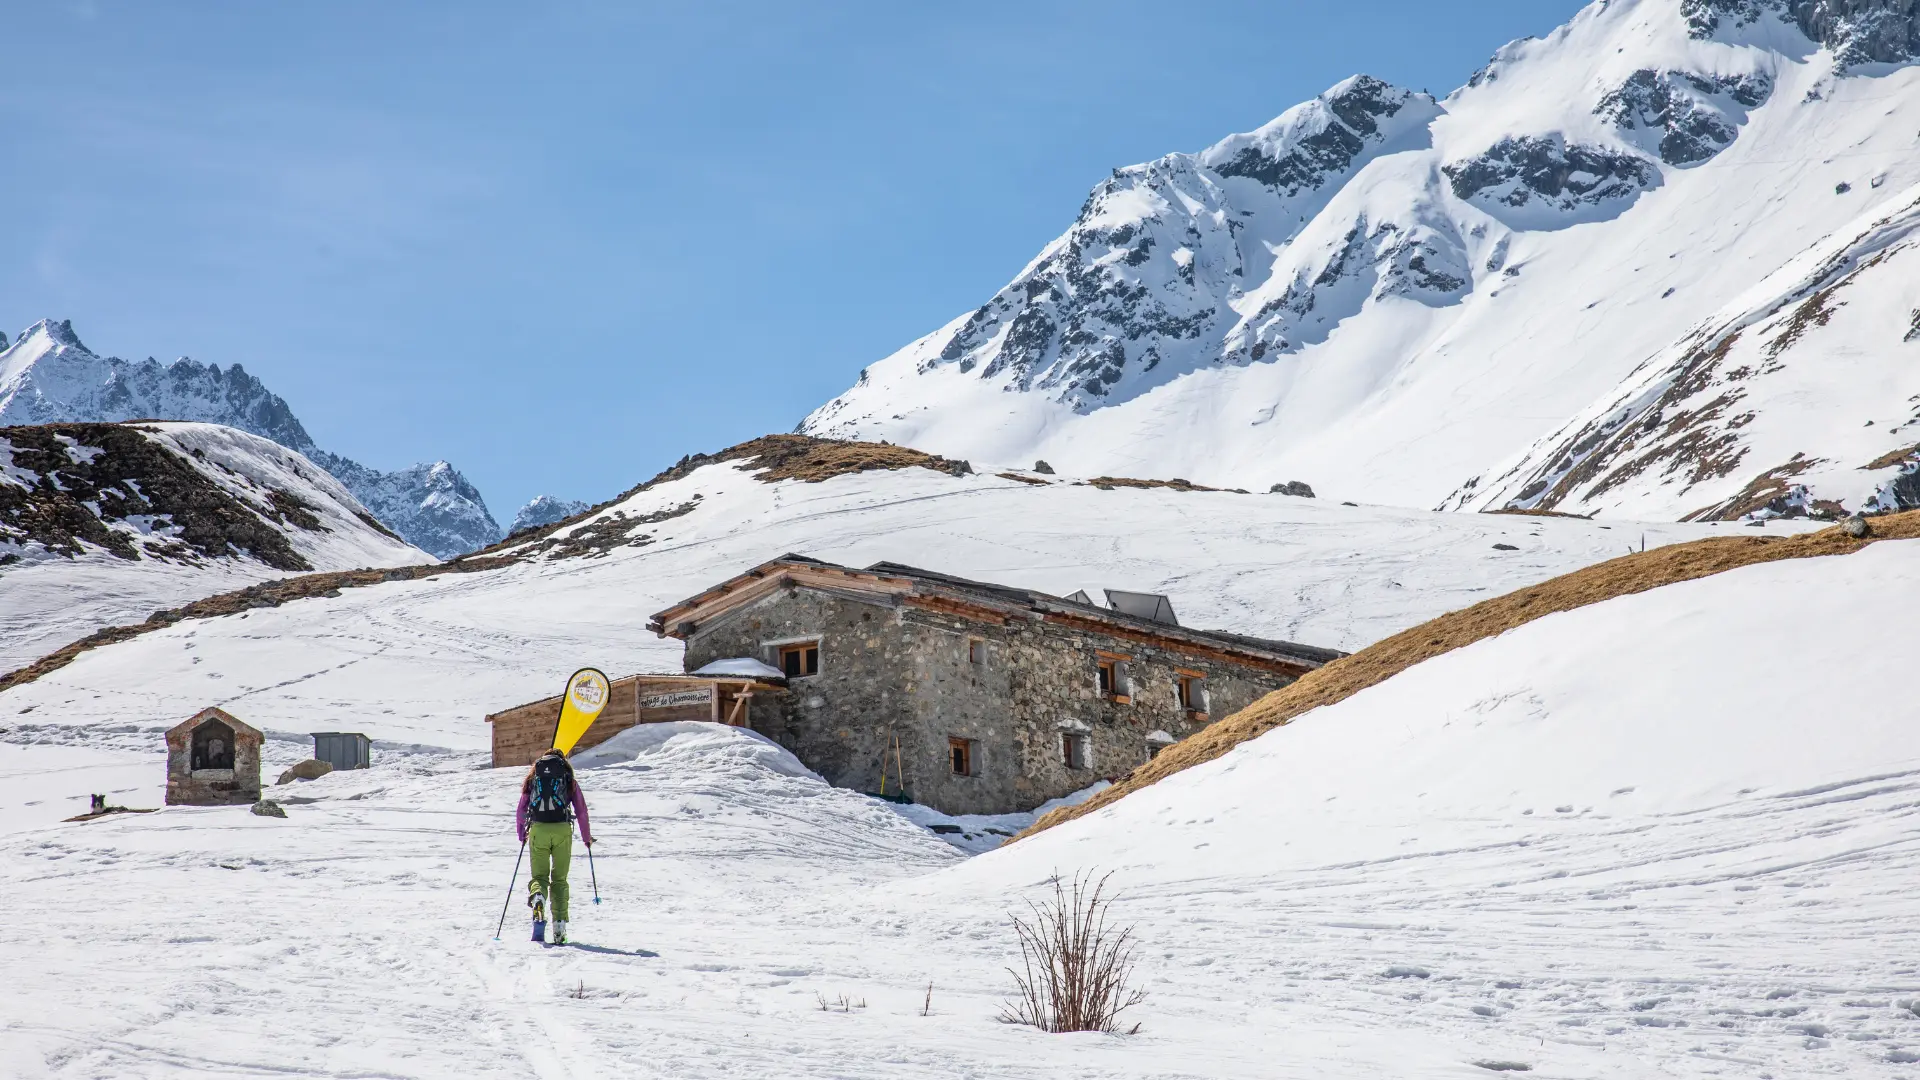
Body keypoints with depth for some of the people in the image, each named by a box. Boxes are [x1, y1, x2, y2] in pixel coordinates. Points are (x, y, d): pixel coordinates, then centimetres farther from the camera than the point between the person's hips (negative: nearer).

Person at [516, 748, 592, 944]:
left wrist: (522, 835, 28)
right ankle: (559, 925, -2)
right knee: (559, 879, 9)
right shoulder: (568, 779, 12)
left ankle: (537, 897, -29)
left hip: (538, 830, 0)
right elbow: (581, 811, 8)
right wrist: (587, 837, 20)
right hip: (562, 830, 0)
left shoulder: (532, 778, 15)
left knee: (539, 875, 8)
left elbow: (520, 811, 14)